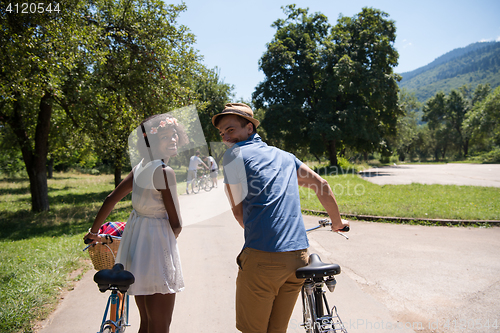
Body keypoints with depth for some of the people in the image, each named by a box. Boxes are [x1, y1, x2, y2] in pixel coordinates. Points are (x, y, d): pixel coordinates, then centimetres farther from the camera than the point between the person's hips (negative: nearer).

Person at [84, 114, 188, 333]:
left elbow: (111, 199, 13)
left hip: (134, 243, 8)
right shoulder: (164, 171, -17)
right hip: (156, 248, -8)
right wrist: (171, 236, 7)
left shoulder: (140, 168, 7)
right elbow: (176, 224, -15)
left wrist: (93, 231, 25)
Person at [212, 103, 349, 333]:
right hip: (299, 256, 6)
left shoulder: (234, 155, 2)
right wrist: (337, 222, 36)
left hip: (263, 257, -6)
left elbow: (238, 212, 7)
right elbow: (322, 185, 22)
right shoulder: (284, 155, 18)